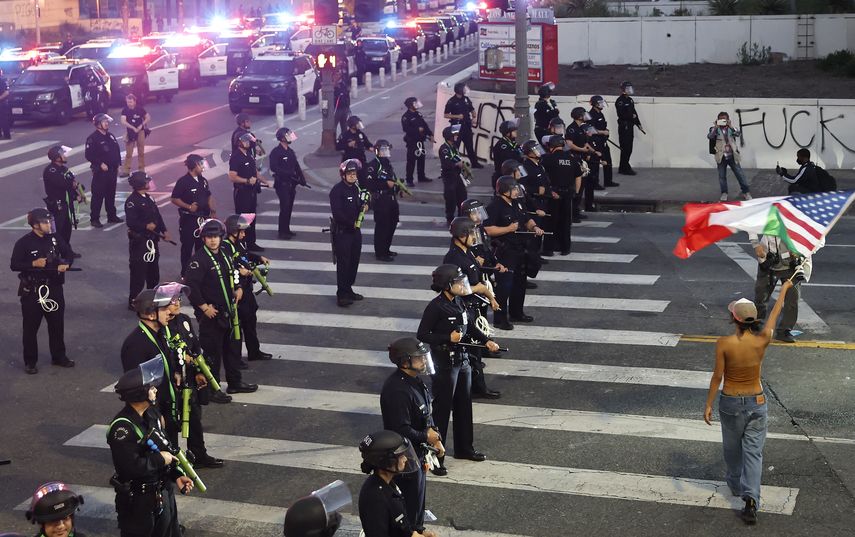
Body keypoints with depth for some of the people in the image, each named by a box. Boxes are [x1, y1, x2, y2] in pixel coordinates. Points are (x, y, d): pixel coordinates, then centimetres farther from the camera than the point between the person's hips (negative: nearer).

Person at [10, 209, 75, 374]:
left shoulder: (55, 239, 1)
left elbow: (68, 254, 11)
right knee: (30, 327, 5)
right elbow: (14, 265, -11)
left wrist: (66, 264, -10)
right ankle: (30, 361, 15)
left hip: (54, 288, 4)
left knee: (57, 324, 13)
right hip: (32, 291, -4)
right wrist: (34, 264, -23)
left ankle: (58, 356, 28)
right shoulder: (24, 243, -12)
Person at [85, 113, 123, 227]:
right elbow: (89, 155, -16)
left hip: (112, 171, 7)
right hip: (100, 171, -7)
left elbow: (117, 151, 19)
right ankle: (94, 219, 1)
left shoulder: (110, 136, 11)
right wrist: (100, 164, -20)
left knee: (111, 194, 15)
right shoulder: (93, 138, -12)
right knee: (98, 195, -4)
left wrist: (117, 165, 11)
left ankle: (112, 216, 25)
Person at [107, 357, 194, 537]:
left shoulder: (152, 414, 2)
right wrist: (160, 460, -19)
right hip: (137, 500, -9)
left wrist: (176, 475, 1)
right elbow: (130, 467, -32)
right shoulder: (123, 427, -26)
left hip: (163, 492, 9)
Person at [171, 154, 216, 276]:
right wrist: (189, 207, -19)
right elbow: (174, 199, -12)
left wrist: (213, 211, 5)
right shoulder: (183, 181, -13)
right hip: (189, 219, -6)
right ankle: (185, 272, 13)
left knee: (201, 244, 13)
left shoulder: (203, 180, 7)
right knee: (187, 246, 3)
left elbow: (209, 196, 16)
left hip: (203, 217, 6)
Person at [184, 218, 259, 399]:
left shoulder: (224, 255, 8)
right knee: (212, 351, 0)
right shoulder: (199, 259, -18)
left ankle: (235, 382, 33)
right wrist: (204, 307, -21)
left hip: (228, 313, 9)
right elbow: (190, 285, -25)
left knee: (232, 347, 18)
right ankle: (211, 389, 11)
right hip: (211, 315, -8)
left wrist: (237, 288, 9)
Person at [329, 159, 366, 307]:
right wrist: (352, 222, -17)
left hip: (355, 230, 8)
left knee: (354, 261, 13)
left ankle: (348, 289, 25)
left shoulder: (356, 188, 9)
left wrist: (364, 207, -1)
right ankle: (341, 295, -3)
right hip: (341, 231, -8)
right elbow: (337, 213, -21)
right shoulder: (337, 190, -15)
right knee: (343, 263, -7)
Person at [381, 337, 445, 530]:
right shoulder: (397, 390, -30)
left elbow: (426, 414, 13)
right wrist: (426, 437, -15)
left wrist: (435, 438, 1)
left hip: (417, 454, 10)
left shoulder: (414, 380, 2)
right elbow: (401, 431, -30)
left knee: (417, 501, 24)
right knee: (411, 505, 5)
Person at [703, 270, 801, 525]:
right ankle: (750, 498, -8)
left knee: (732, 448, 22)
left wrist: (708, 404, -3)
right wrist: (784, 289, 18)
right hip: (756, 402, 1)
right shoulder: (762, 340, -14)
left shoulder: (724, 343, -20)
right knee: (753, 451, 5)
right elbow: (774, 314, 2)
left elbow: (717, 377, -14)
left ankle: (736, 485, 43)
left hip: (730, 403, -1)